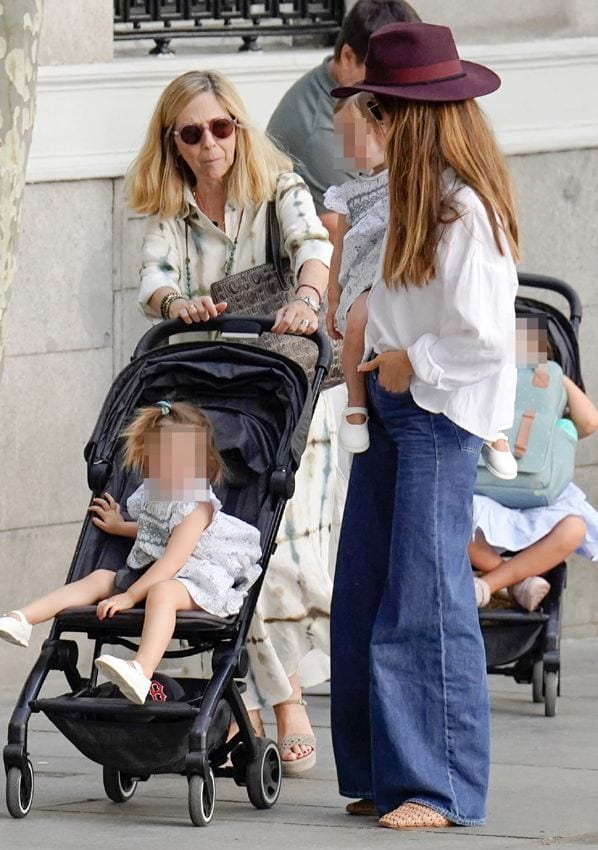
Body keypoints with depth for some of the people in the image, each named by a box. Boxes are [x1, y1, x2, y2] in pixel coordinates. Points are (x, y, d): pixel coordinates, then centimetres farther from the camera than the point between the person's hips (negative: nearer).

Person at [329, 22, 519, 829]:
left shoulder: (466, 212, -18)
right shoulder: (419, 196, 11)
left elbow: (486, 338, -22)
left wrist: (412, 363, -11)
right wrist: (377, 355, 6)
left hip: (441, 415, -10)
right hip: (393, 406, 10)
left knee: (426, 597, -8)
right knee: (365, 597, 9)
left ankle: (441, 788, -3)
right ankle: (384, 774, 14)